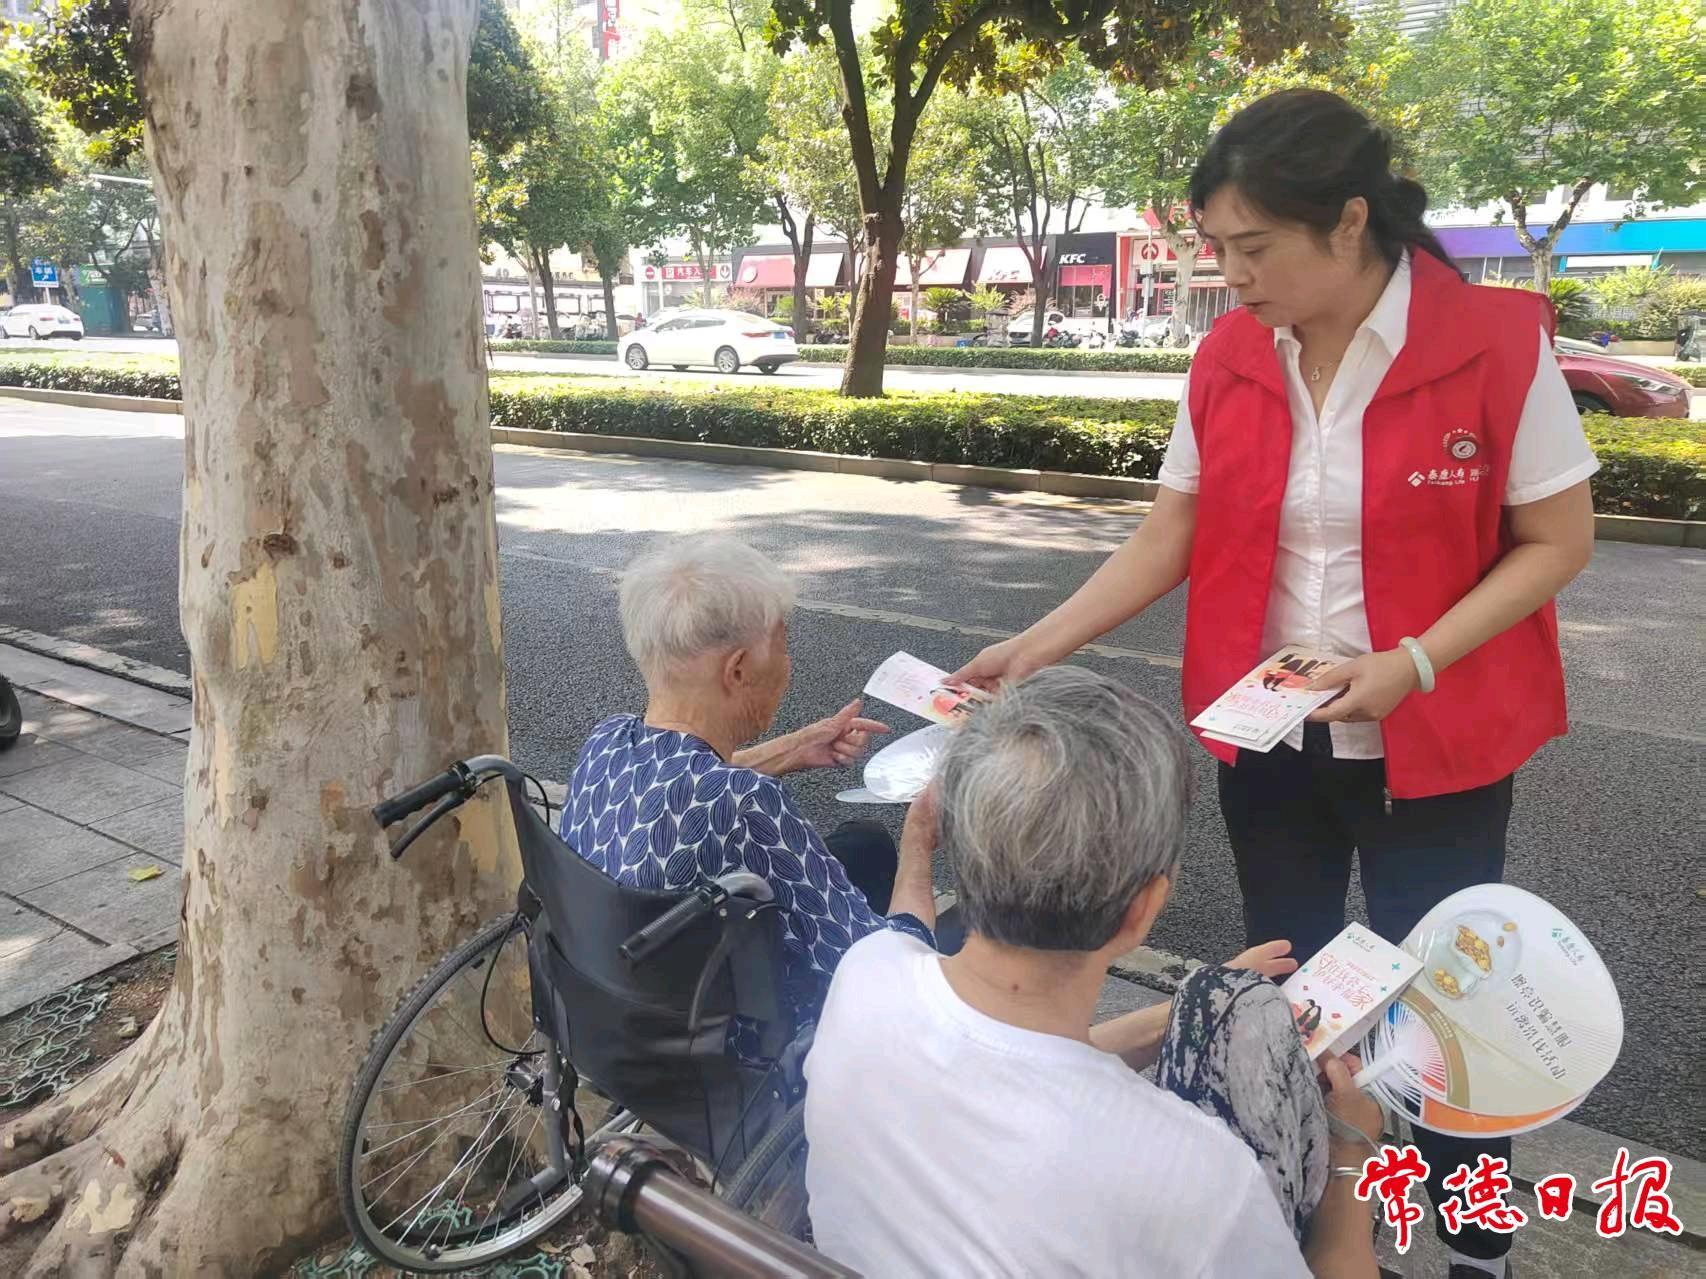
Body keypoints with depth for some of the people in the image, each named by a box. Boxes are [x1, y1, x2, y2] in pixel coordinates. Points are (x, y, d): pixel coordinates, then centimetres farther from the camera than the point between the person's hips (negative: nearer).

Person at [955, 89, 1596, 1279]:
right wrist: (1033, 648, -8)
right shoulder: (1228, 359, -3)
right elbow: (1168, 541, -1)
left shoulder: (1497, 340, -15)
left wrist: (1412, 663, -21)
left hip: (1433, 747, -3)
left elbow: (1558, 540, -9)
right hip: (1267, 742, 4)